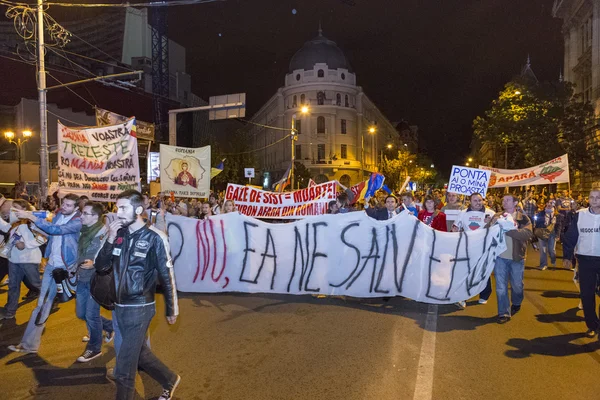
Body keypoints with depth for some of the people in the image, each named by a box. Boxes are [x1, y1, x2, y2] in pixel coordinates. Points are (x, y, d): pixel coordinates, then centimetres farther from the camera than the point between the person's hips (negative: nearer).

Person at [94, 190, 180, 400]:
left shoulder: (154, 237, -15)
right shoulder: (118, 234, 1)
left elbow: (166, 275, -10)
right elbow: (101, 267, 1)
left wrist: (171, 310, -5)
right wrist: (110, 240, -14)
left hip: (140, 308, -7)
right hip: (119, 306, 7)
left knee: (124, 368, 0)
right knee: (139, 353, 22)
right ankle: (169, 380, 44)